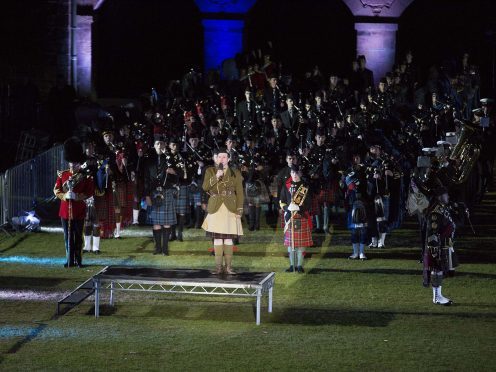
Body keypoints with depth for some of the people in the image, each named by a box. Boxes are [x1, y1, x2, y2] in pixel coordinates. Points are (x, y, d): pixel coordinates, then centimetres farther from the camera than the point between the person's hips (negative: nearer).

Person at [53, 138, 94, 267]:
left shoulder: (85, 176, -1)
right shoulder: (62, 175, 6)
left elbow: (90, 192, -3)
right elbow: (56, 190, 6)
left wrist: (77, 196, -17)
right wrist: (64, 195, -14)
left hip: (79, 210, -2)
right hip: (65, 209, 2)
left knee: (78, 236, 4)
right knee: (68, 236, 6)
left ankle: (78, 260, 11)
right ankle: (69, 260, 12)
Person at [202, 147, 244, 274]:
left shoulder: (235, 173, 8)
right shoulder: (210, 171, 9)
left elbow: (240, 193, 5)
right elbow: (205, 187, -5)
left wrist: (239, 210, -3)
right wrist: (216, 177, -16)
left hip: (230, 209, 0)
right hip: (215, 209, 0)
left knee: (228, 238, -2)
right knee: (217, 238, -2)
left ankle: (228, 266, 1)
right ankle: (218, 266, 2)